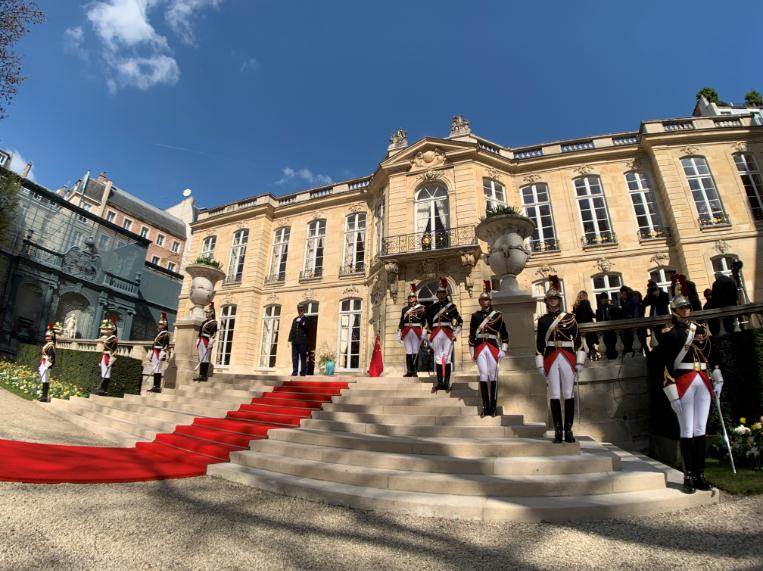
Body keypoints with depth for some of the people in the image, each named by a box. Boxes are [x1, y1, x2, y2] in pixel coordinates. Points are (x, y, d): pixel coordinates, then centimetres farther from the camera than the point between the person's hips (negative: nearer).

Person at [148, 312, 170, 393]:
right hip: (155, 353, 9)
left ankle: (158, 387, -9)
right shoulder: (158, 333, 21)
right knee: (155, 370, 9)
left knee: (157, 370, -10)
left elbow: (166, 345, -17)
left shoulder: (165, 334, -8)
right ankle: (156, 386, 13)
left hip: (159, 354, -9)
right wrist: (152, 353, 22)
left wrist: (162, 354, -24)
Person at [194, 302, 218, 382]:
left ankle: (204, 376, -8)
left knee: (205, 359, -9)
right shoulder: (204, 322, 20)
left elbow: (213, 334, -15)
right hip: (201, 342, 8)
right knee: (201, 359, 8)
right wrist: (198, 342, 19)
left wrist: (211, 343, -22)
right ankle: (201, 375, 12)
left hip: (206, 342, -8)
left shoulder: (213, 323, -5)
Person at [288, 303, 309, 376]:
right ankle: (295, 372, 5)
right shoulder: (295, 319, 22)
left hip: (302, 342, -5)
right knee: (294, 358, 2)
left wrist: (300, 322, -14)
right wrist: (290, 339, 9)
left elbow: (306, 328, -9)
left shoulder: (306, 319, 6)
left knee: (303, 358, -4)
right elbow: (292, 330, 18)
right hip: (295, 342, 5)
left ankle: (302, 373, -2)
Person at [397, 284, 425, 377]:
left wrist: (423, 333, -9)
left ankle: (414, 371, 6)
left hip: (417, 332, -3)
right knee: (408, 352, 4)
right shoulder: (404, 309, 15)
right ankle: (409, 371, 8)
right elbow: (401, 322, 14)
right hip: (406, 332, 3)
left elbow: (423, 321, 1)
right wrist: (399, 333, 10)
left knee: (415, 351, 0)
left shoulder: (421, 308, 6)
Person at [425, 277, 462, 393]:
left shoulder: (451, 306, 6)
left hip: (448, 334, -2)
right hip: (436, 334, 2)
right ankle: (439, 382, 10)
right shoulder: (432, 307, 11)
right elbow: (429, 323, 13)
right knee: (437, 358, 3)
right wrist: (430, 337, 9)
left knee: (447, 358, -1)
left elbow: (460, 321, 7)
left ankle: (447, 383, 3)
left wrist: (456, 332, -4)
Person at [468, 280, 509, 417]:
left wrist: (503, 350, 0)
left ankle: (493, 407, 11)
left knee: (493, 376, 3)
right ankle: (485, 407, 4)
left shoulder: (498, 315, 5)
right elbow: (472, 334, 9)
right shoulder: (475, 315, 8)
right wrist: (472, 352, 6)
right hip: (480, 348, 1)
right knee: (483, 376, -1)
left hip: (493, 347, -1)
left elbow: (504, 334, 5)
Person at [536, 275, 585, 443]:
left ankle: (568, 430, 11)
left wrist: (580, 361, -1)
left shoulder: (569, 317, 7)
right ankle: (558, 431, 7)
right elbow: (539, 343, 6)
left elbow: (578, 340, 5)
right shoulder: (542, 320, 8)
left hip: (568, 358, 0)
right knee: (554, 395, 1)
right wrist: (540, 364, 0)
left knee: (568, 394, 3)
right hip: (551, 359, 0)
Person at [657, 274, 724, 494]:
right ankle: (688, 476, 6)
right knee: (687, 431, -1)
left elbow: (711, 355, 18)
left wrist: (717, 380, 12)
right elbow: (666, 362, -9)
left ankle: (700, 474, 18)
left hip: (703, 381, 5)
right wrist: (671, 392, -13)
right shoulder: (668, 332, -5)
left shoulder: (701, 329, 14)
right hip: (683, 382, -5)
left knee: (700, 430, 9)